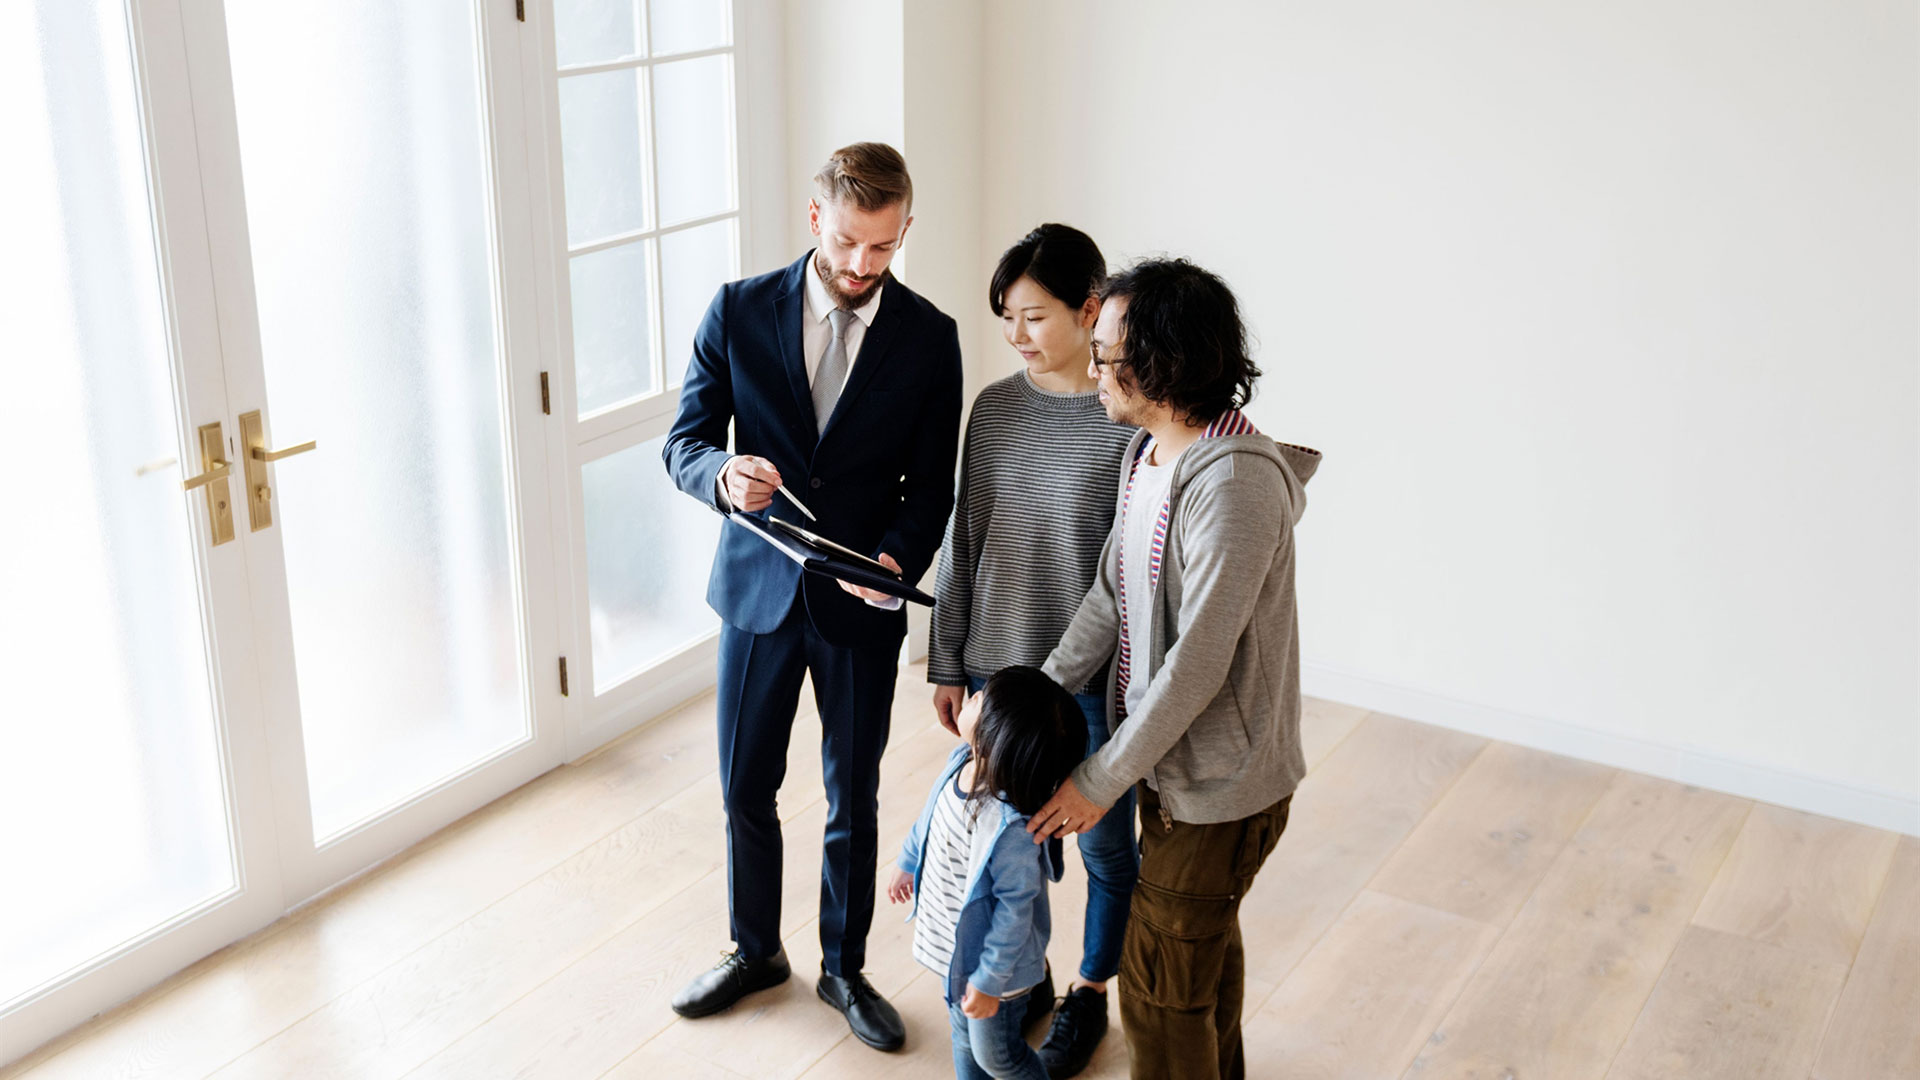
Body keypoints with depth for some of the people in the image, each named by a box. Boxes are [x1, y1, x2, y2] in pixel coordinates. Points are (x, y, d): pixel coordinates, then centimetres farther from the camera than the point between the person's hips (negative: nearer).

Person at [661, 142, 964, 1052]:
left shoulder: (929, 338, -5)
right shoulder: (740, 312, -6)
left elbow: (931, 484, -1)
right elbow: (684, 441, -2)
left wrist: (897, 557, -21)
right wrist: (725, 477, -26)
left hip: (861, 603, -1)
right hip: (759, 589, 1)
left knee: (853, 799, 12)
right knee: (745, 787, 13)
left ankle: (844, 968, 34)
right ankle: (755, 952, 38)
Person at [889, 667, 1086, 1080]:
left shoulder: (1011, 826, -39)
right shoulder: (963, 763, -15)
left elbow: (1015, 907, -29)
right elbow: (930, 817, 7)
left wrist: (989, 982, -20)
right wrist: (908, 862, 23)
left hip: (988, 957, -8)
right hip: (954, 947, 8)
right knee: (964, 1038, 29)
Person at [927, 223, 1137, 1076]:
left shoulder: (1130, 420, -15)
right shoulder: (995, 407, 0)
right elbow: (963, 540, 6)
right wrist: (948, 662, 7)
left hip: (1094, 682, -4)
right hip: (997, 665, 4)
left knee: (1104, 845, 14)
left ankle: (1089, 993, 37)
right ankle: (1025, 981, 41)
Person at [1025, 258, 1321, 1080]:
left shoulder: (1237, 485, -30)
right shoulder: (1147, 451, 1)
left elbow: (1197, 664, -28)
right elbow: (1109, 598, 7)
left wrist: (1102, 781, -19)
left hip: (1219, 782, -9)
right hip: (1174, 759, 9)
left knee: (1160, 986, 4)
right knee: (1205, 946, 28)